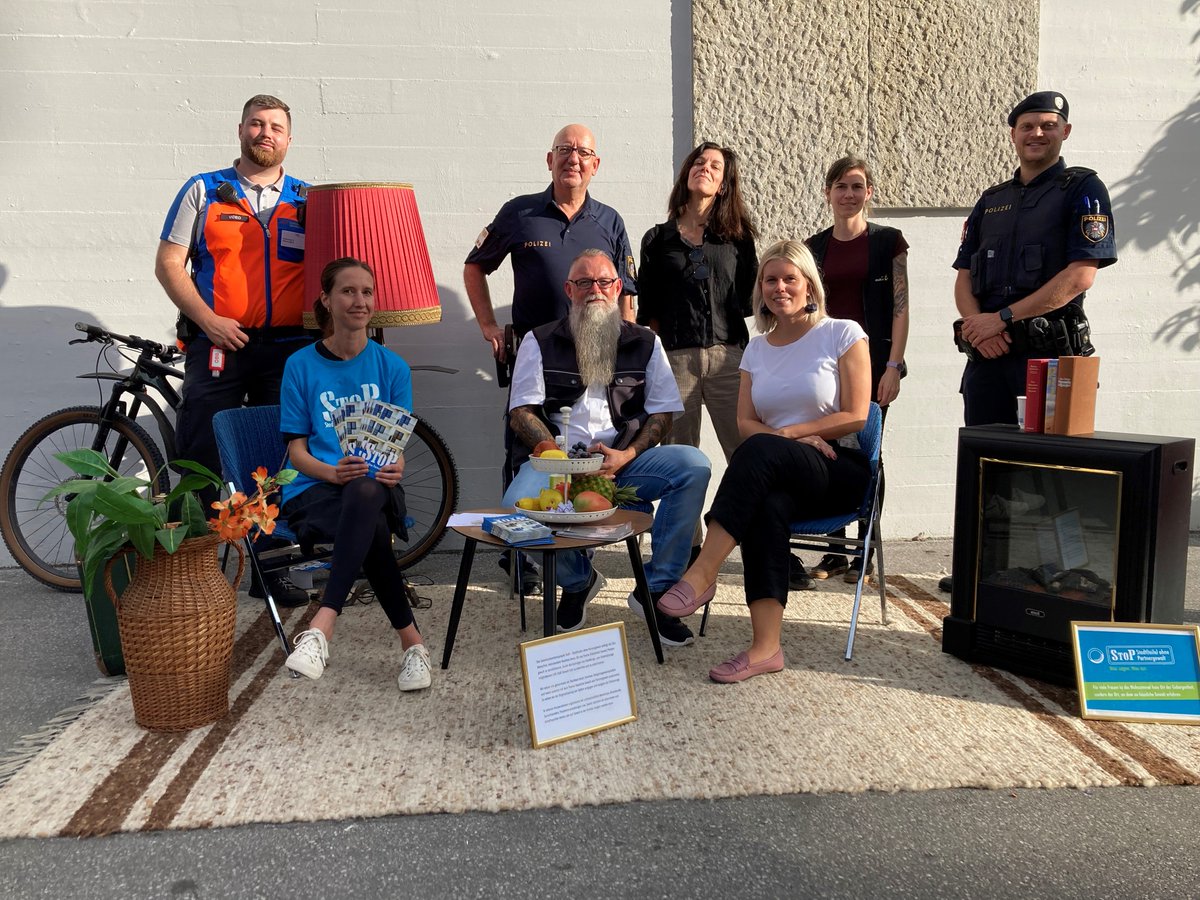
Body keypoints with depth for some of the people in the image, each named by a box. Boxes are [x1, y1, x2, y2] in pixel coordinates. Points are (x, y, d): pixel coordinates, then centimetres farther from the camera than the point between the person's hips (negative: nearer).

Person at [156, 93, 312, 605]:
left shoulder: (307, 200, 12)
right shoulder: (203, 191, 7)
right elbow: (168, 264, 3)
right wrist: (208, 320, -9)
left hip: (288, 348, 2)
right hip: (217, 344, -2)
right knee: (200, 463, -3)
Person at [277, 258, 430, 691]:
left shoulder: (392, 367, 9)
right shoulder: (302, 365, 5)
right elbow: (296, 449, 3)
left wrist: (393, 469, -17)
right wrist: (333, 472, -19)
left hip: (376, 488, 1)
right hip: (314, 489, -1)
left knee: (365, 492, -38)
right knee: (373, 529, -36)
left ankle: (321, 628, -43)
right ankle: (411, 640, -25)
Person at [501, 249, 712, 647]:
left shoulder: (645, 343, 14)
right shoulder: (540, 342, 10)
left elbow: (662, 414, 9)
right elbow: (521, 413, 2)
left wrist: (625, 456, -11)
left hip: (626, 463, 1)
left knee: (694, 465, -26)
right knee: (519, 504, -33)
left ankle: (656, 589, -13)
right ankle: (577, 580, 1)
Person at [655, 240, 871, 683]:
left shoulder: (843, 334, 3)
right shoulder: (756, 348, 16)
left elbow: (855, 417, -4)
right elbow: (744, 424, 8)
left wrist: (783, 434, -9)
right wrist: (803, 437, -10)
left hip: (841, 471, -3)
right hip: (780, 475, 3)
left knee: (761, 450, -35)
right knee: (768, 507, -36)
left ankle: (704, 571, -38)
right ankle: (766, 646, -37)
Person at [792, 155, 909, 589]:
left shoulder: (888, 241, 2)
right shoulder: (813, 247, 11)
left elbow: (900, 306, -3)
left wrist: (893, 365, -11)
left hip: (872, 360, -3)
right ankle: (835, 550, 13)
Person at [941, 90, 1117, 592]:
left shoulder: (1083, 190, 2)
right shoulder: (991, 201, 18)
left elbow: (1080, 275, -11)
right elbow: (964, 278, 13)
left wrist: (1002, 317, -15)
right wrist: (977, 324, -7)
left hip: (1050, 352, -5)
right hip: (987, 353, 5)